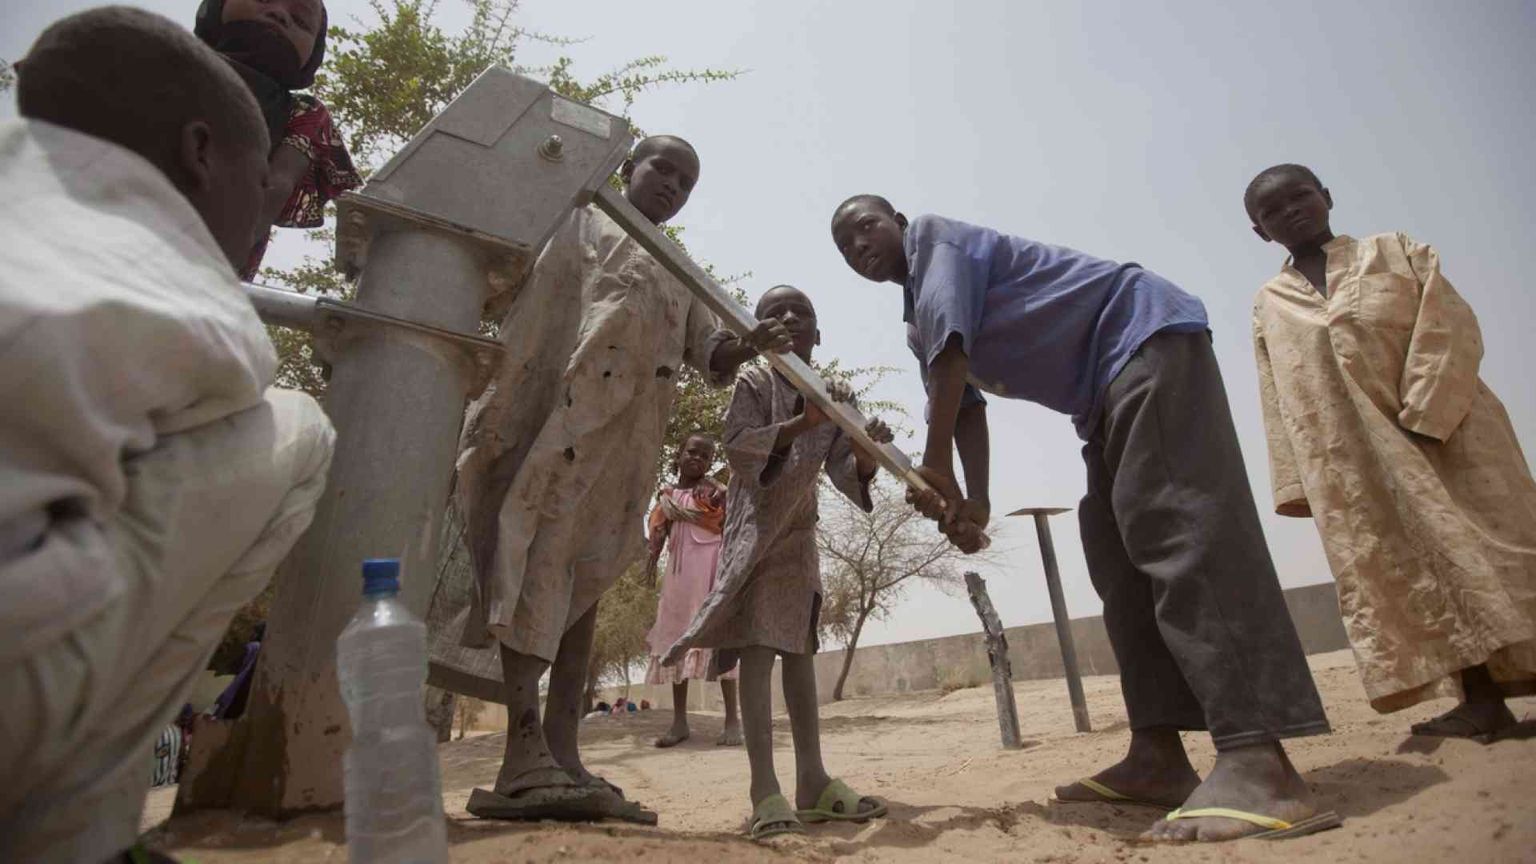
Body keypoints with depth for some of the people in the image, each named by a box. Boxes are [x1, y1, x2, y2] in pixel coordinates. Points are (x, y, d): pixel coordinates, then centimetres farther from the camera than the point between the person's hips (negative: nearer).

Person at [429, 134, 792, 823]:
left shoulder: (682, 277, 27)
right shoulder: (579, 220, 18)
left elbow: (710, 356, 11)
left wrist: (750, 346, -11)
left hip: (628, 434, 5)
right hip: (558, 402, -5)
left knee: (586, 574, -1)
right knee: (539, 556, -16)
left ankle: (561, 754, -1)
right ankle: (526, 753, -19)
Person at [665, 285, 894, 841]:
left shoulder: (837, 396, 5)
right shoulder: (754, 383, -8)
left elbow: (843, 471, -2)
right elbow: (736, 447, -21)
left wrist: (866, 457, -25)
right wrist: (801, 424, -33)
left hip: (800, 530, 6)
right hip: (754, 525, -5)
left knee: (798, 648, 7)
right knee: (757, 647, -12)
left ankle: (812, 780, 12)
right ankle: (765, 788, -11)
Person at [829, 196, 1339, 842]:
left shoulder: (933, 236, -6)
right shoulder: (916, 328, 20)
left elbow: (951, 345, -20)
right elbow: (965, 406, 12)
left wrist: (935, 468, -22)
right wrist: (974, 503, -3)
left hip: (1146, 333, -10)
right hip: (1107, 385, 10)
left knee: (1180, 526, -23)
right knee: (1118, 557, 2)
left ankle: (1260, 766, -28)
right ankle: (1157, 756, 4)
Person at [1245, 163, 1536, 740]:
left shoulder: (1396, 252, 9)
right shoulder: (1269, 306, 13)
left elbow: (1453, 329, -4)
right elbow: (1280, 404, 10)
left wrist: (1421, 418, -17)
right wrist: (1297, 482, 2)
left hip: (1444, 428, -1)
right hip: (1355, 463, 2)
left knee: (1488, 551, 0)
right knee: (1408, 575, -3)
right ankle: (1481, 698, 2)